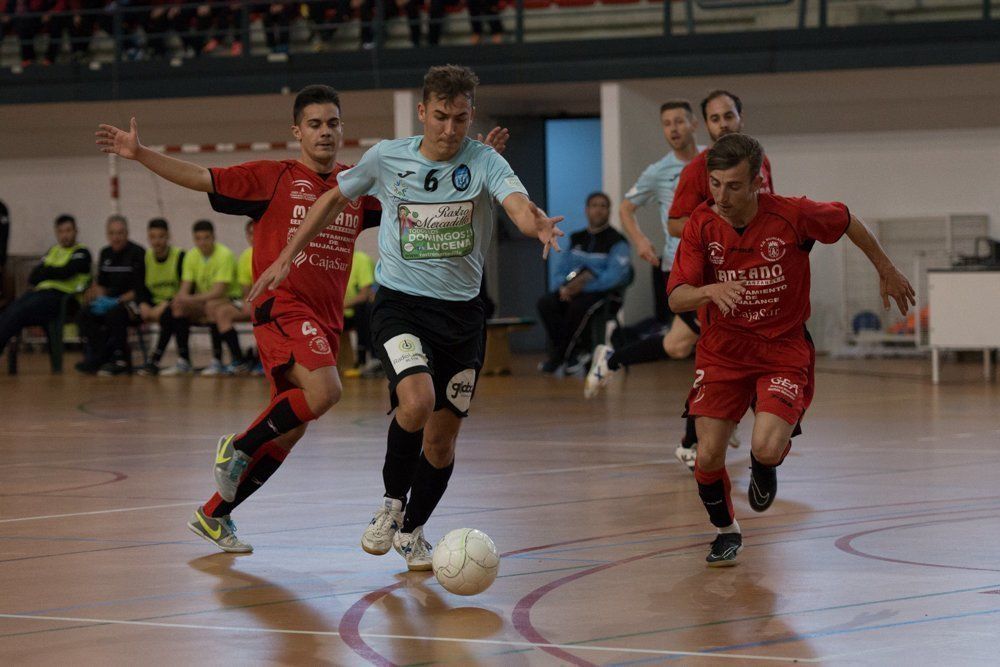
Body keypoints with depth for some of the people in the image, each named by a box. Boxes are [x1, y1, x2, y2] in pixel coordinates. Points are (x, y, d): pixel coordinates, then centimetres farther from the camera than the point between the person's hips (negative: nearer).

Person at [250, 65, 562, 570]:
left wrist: (536, 223, -53)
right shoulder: (386, 158, -5)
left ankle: (412, 531, 34)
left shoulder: (484, 162, -9)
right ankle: (390, 505, -2)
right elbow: (335, 198, 13)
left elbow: (518, 204, -29)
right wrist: (286, 257, 14)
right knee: (417, 401, -27)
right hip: (399, 303, -2)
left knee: (441, 438, 8)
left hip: (462, 311, 2)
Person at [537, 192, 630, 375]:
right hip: (574, 290, 5)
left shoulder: (616, 241, -2)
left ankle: (558, 356, -21)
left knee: (578, 306, -37)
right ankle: (569, 357, -24)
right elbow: (561, 267, 13)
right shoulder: (576, 239, 18)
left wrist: (584, 284, -22)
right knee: (545, 303, -25)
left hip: (602, 293, -5)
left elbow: (615, 275, -15)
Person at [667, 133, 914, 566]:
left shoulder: (793, 216, -16)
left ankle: (764, 468, 18)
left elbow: (847, 222, 4)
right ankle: (726, 531, 23)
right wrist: (710, 292, -39)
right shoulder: (701, 225, -11)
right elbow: (676, 298, -16)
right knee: (708, 456, -8)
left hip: (783, 351, -2)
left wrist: (886, 271, 16)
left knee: (766, 448, -22)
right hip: (722, 351, 2)